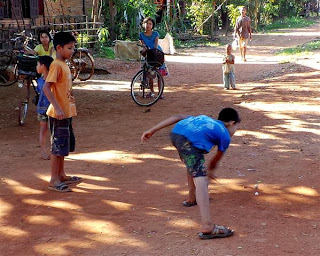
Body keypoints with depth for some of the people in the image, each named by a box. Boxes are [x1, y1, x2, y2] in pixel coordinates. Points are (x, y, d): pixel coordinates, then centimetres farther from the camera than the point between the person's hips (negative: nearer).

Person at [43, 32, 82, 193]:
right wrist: (57, 107, -30)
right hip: (59, 113, -9)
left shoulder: (64, 65, 13)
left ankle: (61, 175, 27)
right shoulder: (56, 65, -16)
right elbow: (46, 87, -24)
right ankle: (54, 180, 4)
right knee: (58, 146, -3)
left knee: (64, 145, 16)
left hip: (67, 112, 9)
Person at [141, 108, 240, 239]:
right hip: (190, 141, -7)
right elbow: (216, 159, 38)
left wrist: (152, 130, 22)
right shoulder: (225, 136, 25)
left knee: (193, 165, 33)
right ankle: (207, 227, -26)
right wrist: (210, 169, 61)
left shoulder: (204, 119, 38)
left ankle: (191, 198, 51)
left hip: (175, 133, 7)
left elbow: (177, 117, 26)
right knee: (200, 179, -15)